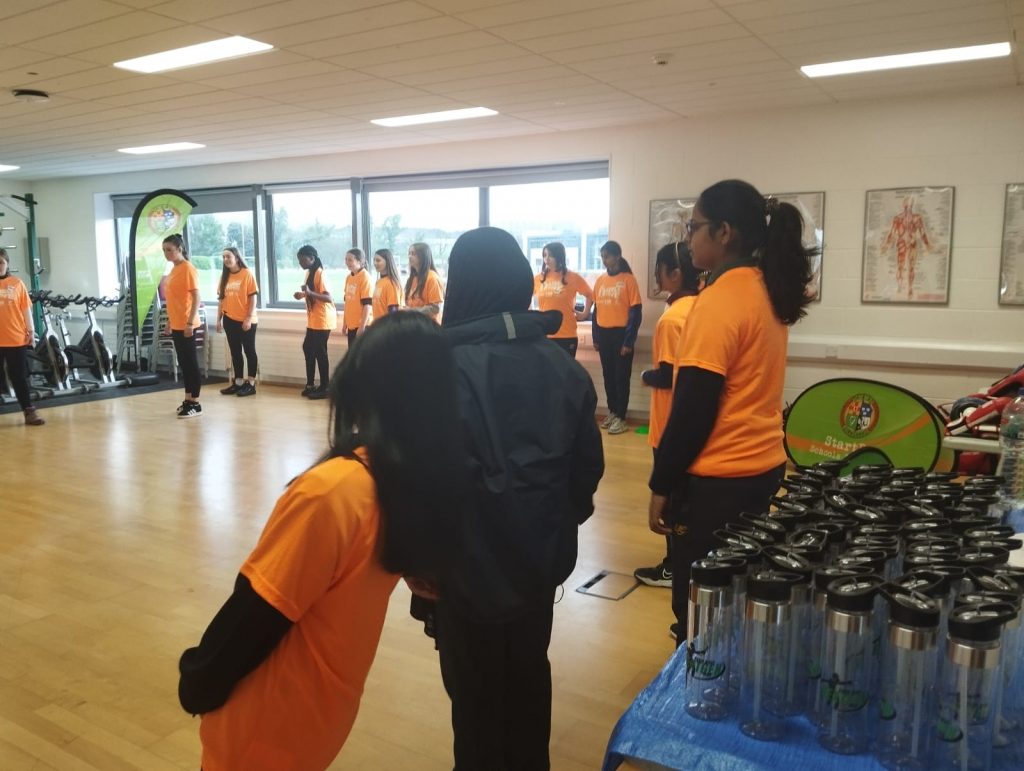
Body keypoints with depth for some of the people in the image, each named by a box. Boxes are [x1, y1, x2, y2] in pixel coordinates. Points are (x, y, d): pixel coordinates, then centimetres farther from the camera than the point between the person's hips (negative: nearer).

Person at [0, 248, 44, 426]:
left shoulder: (17, 284, 3)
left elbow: (26, 309, 6)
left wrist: (31, 331, 2)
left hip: (17, 338, 0)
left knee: (19, 377, 7)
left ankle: (29, 412, 11)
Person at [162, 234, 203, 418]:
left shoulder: (188, 269, -12)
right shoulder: (173, 270, 14)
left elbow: (196, 298, -17)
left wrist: (190, 322, -22)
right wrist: (169, 322, 20)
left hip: (187, 325, -9)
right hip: (176, 325, 9)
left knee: (191, 363, -3)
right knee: (183, 363, 13)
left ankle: (195, 404, 3)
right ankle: (188, 400, 22)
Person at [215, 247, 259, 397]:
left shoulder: (247, 274, -8)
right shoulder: (225, 276, 8)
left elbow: (253, 298, -9)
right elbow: (222, 299, 11)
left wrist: (249, 318, -15)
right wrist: (219, 319, 8)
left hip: (246, 321, -6)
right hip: (230, 320, 6)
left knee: (249, 351, 3)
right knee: (235, 352, 11)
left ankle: (251, 384, 9)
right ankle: (238, 383, 19)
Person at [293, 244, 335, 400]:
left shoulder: (320, 273, -16)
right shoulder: (309, 273, 12)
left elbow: (328, 298, -24)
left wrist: (310, 293, -36)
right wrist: (303, 294, 5)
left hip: (323, 320, -9)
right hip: (313, 320, 9)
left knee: (320, 352, -4)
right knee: (308, 348, 13)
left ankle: (324, 388, 4)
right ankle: (310, 385, 23)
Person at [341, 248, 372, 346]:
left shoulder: (365, 277, -13)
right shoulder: (348, 277, 10)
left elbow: (367, 304, -17)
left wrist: (362, 326, -19)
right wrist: (344, 324, 16)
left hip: (361, 324, -7)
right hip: (351, 324, 7)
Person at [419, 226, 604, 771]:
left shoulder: (447, 367, -19)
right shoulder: (561, 365, -1)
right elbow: (588, 463, 5)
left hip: (471, 563, -5)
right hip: (541, 557, 6)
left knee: (476, 688, 14)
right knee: (530, 673, 24)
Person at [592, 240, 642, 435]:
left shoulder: (628, 279, -8)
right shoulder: (600, 280, 8)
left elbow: (636, 312, -9)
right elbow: (596, 309, 12)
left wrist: (629, 340, -13)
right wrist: (595, 337, 9)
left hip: (621, 334, -5)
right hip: (604, 334, 5)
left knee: (621, 377, 1)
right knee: (608, 375, 13)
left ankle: (620, 417, 8)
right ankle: (612, 412, 25)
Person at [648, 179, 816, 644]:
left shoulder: (720, 299, -18)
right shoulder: (768, 290, 8)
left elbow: (693, 406, -20)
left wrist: (662, 485, -12)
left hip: (716, 479, -9)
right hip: (764, 466, 9)